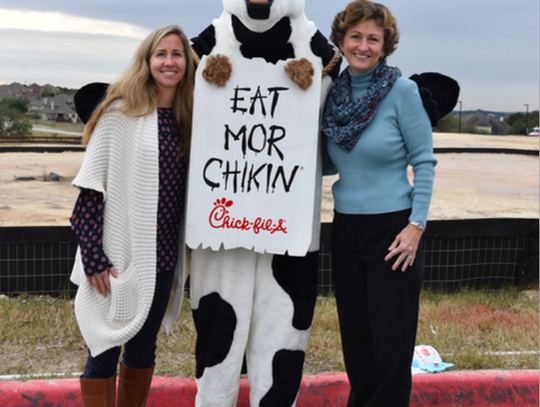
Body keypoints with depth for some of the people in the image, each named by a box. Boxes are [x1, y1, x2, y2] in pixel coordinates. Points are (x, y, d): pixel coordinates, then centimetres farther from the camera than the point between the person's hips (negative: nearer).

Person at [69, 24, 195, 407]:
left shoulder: (188, 119, 7)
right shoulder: (119, 112, -7)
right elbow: (91, 187, -10)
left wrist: (188, 255, 11)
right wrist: (94, 256, -15)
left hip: (163, 257, 5)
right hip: (117, 256, -5)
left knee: (144, 348, 16)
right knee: (105, 352, 1)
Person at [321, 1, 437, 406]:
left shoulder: (402, 90, -9)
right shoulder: (333, 91, 5)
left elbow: (424, 161, -8)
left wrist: (416, 225, -13)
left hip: (392, 228, -5)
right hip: (345, 229, 5)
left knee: (392, 339, 2)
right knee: (354, 336, 14)